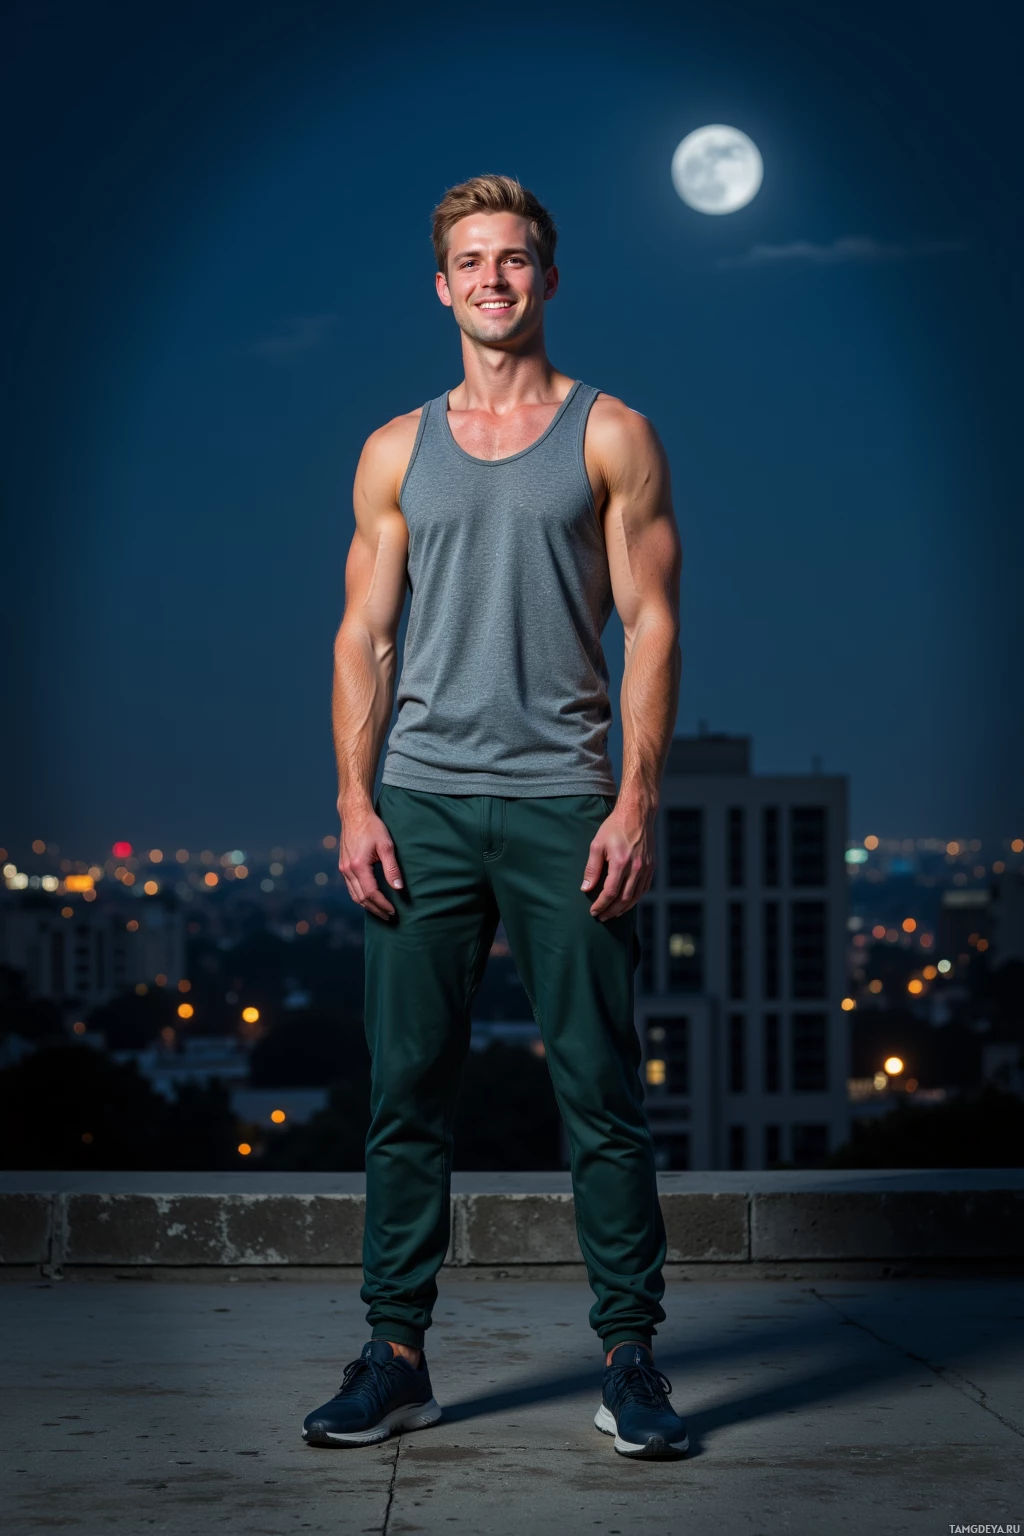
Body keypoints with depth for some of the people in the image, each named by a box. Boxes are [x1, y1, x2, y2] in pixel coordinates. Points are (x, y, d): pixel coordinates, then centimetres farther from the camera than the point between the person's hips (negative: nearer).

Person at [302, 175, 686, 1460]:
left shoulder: (611, 438, 6)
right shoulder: (397, 452, 13)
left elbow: (651, 626, 1)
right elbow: (363, 639, 11)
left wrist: (635, 801, -9)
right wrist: (355, 803, -1)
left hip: (563, 801, -2)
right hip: (422, 804, 2)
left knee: (600, 1089, -2)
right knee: (406, 1088, 3)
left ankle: (629, 1354, 6)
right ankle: (395, 1354, 11)